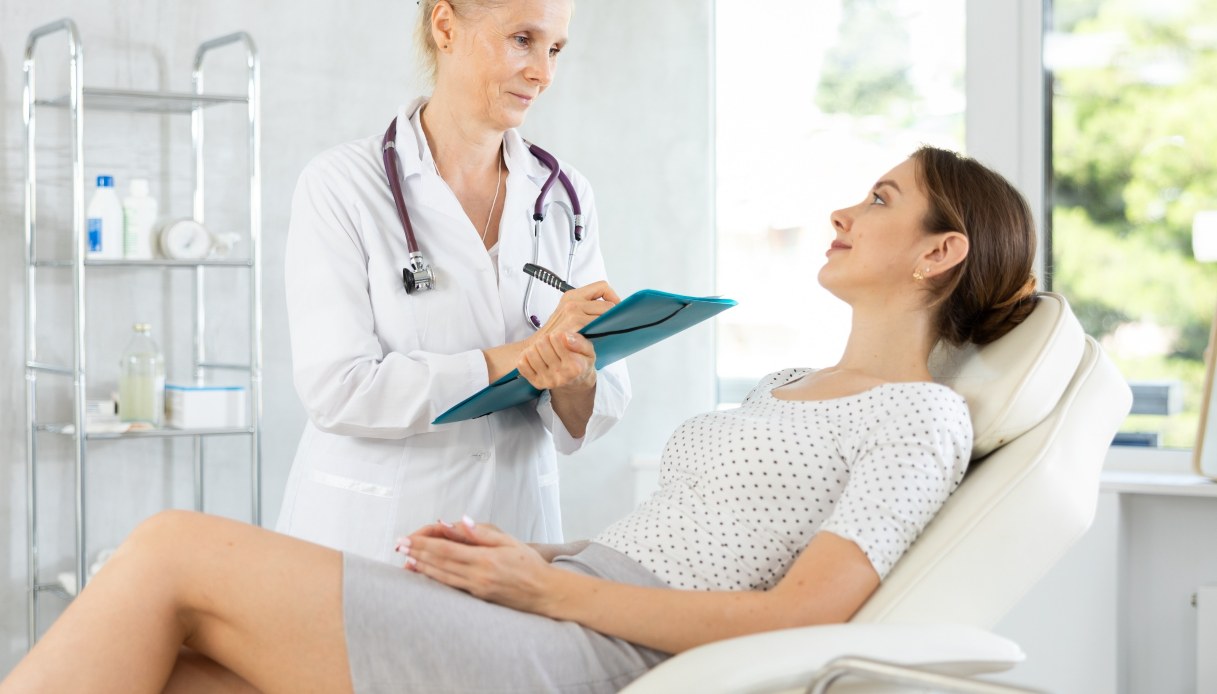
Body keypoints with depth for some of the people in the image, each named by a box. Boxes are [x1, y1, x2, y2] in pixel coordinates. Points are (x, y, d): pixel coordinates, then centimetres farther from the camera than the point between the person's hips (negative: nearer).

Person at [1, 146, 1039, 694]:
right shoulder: (788, 386, 27)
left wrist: (547, 587, -11)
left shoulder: (923, 419, -1)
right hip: (547, 609, 9)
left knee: (174, 553, -15)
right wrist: (543, 554, 7)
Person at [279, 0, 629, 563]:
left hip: (515, 523, 4)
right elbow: (335, 389, -17)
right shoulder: (341, 184, -8)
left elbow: (586, 425, 0)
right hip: (369, 536, -3)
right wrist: (508, 361, -22)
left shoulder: (566, 199, 4)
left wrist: (574, 378, -23)